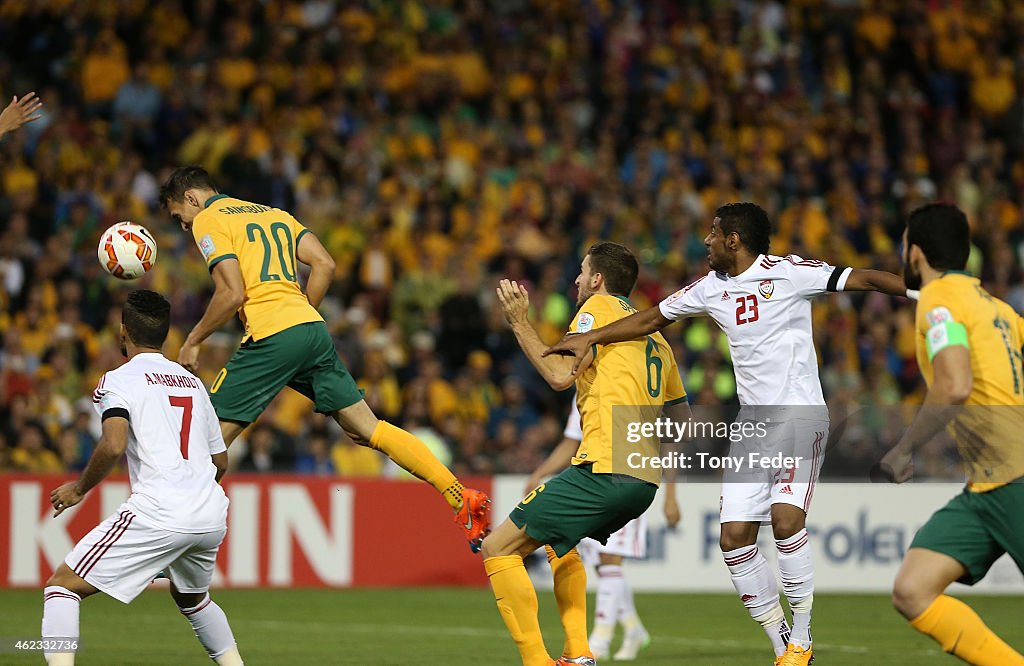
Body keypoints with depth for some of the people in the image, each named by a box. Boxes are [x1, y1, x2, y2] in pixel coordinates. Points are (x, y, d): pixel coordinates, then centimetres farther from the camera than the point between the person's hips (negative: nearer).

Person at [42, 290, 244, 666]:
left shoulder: (119, 380, 1)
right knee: (192, 598, 34)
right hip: (212, 516, 7)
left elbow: (114, 446, -17)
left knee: (61, 587, -1)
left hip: (158, 514, -7)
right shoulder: (193, 383, 21)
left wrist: (79, 488, -1)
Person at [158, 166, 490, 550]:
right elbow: (325, 265, 15)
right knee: (367, 430, 9)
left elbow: (232, 293, -8)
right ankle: (464, 501, 2)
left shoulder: (209, 220, 3)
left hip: (272, 339, -7)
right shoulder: (274, 214, 25)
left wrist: (193, 341, 2)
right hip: (314, 329, 7)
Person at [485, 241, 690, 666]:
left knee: (499, 548, -7)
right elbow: (681, 414, 29)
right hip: (645, 480, 9)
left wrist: (520, 324, -5)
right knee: (559, 541, 35)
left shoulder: (600, 306, -1)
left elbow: (560, 375, -13)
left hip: (605, 470, -9)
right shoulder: (654, 337, 23)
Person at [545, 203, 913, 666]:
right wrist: (590, 338, 21)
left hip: (799, 416, -7)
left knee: (785, 517, -24)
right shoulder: (711, 288, 12)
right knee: (734, 536, -4)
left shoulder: (788, 273, -7)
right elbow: (652, 319, 24)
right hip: (751, 426, 7)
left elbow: (862, 279, -11)